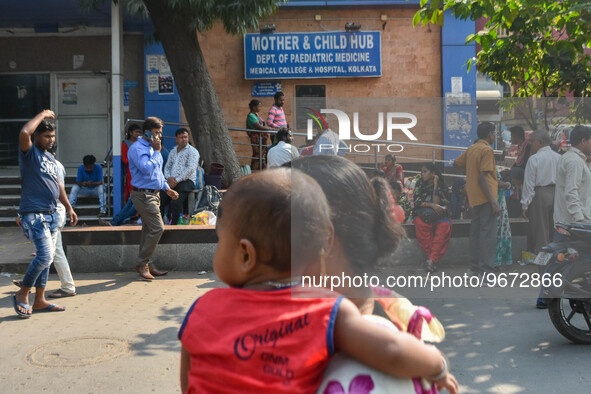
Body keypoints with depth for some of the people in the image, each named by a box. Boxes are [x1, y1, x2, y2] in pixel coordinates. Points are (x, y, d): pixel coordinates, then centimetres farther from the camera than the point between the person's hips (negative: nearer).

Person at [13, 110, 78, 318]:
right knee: (45, 256, -16)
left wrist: (69, 208, 21)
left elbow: (58, 185, 25)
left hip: (51, 214, 9)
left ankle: (39, 300, 19)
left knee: (47, 258, 11)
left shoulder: (50, 158, 19)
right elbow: (24, 133, -27)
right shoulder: (29, 152, -6)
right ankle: (22, 293, 3)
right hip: (34, 214, -9)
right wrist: (42, 115, -13)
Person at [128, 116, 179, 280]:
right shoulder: (137, 149, -13)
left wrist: (167, 188, 21)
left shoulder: (151, 147, 17)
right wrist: (157, 151, -16)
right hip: (143, 194, -9)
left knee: (149, 229, 11)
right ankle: (142, 264, -3)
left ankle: (144, 265, 18)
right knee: (157, 228, -14)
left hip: (153, 194, 10)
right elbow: (148, 169, -26)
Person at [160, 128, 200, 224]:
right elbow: (167, 166, 21)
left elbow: (190, 169, -11)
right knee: (160, 200, -14)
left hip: (186, 181, -6)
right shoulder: (173, 151, 22)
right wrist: (168, 178, -1)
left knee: (175, 202, -27)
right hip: (172, 182, 6)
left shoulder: (192, 151, 0)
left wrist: (177, 180, -14)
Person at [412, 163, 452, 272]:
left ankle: (432, 259, -37)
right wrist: (431, 205, -16)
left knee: (445, 226, -35)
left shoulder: (442, 186, 4)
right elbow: (416, 201, -2)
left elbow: (437, 203, -10)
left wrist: (435, 184, -9)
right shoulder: (420, 183, 9)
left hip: (438, 214, 0)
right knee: (421, 225, -36)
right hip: (422, 213, 0)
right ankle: (432, 258, -31)